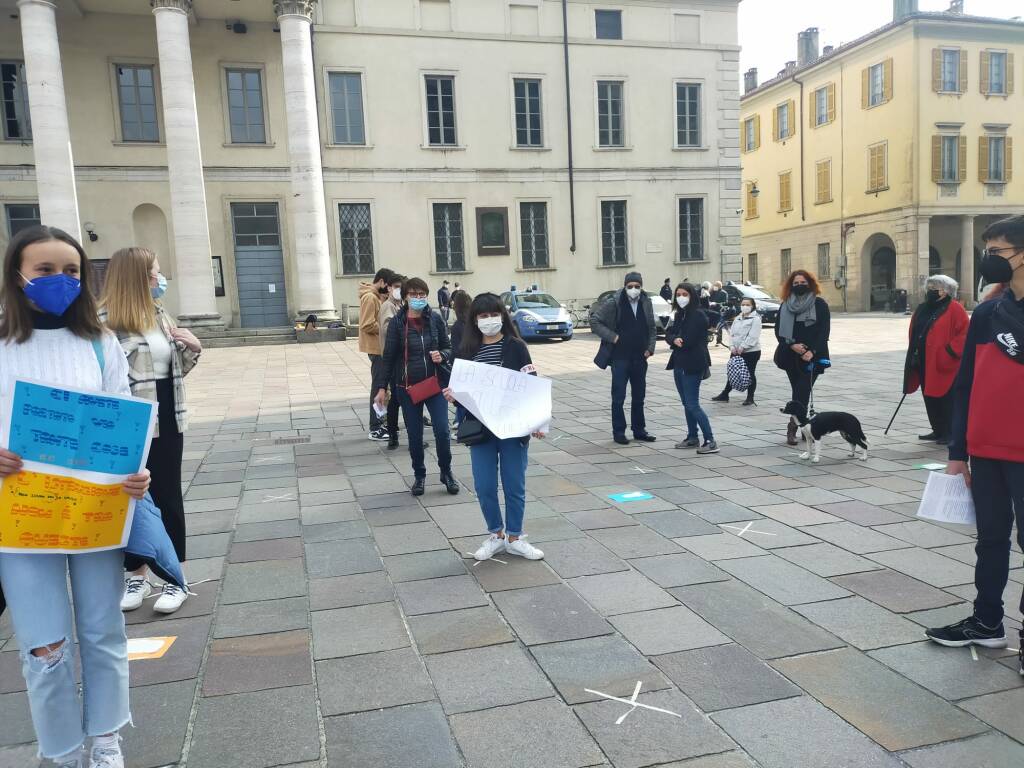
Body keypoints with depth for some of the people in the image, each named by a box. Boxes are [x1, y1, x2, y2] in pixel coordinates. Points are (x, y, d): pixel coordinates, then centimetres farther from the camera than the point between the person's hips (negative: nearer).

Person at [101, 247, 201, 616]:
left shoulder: (159, 314, 9)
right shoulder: (104, 321, -13)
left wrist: (193, 347, -1)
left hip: (167, 422, 5)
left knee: (168, 498, 10)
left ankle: (175, 579, 20)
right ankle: (138, 576, 28)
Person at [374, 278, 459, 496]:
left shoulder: (435, 319, 0)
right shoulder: (397, 322, -3)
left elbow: (448, 347, 8)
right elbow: (389, 356, -1)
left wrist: (442, 355, -15)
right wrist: (382, 387, -4)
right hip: (407, 386, 0)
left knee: (442, 431, -5)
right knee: (414, 435, 7)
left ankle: (446, 472, 17)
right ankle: (419, 475, 26)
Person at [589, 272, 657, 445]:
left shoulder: (646, 303, 5)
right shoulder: (614, 303, -10)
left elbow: (652, 328, 15)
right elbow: (594, 320, -8)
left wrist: (650, 348, 3)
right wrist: (612, 337, -13)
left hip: (640, 358, 5)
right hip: (620, 357, -5)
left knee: (639, 397, 13)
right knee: (618, 397, 1)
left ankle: (639, 431, 24)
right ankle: (619, 432, 11)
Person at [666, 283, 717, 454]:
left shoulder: (698, 315, -12)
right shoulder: (679, 314, 14)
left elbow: (689, 340, -19)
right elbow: (669, 334, 6)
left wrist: (676, 342, -1)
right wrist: (675, 340, -16)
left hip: (692, 365, -8)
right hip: (679, 364, 9)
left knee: (692, 405, -10)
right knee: (686, 403, 14)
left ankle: (710, 441, -7)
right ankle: (692, 438, 23)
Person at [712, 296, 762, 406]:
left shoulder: (755, 319, -8)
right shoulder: (737, 318, 13)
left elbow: (753, 336, -16)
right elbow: (732, 333, 11)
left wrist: (742, 347, -20)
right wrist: (732, 345, -4)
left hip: (751, 351, -6)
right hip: (736, 351, 6)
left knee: (750, 374, 2)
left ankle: (750, 398, 11)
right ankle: (725, 395, 18)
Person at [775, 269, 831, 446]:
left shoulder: (820, 304, 2)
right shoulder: (785, 306, 10)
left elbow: (824, 331, -4)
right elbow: (779, 331, 5)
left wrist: (812, 351, -16)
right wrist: (792, 345, -12)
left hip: (812, 357, -3)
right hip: (791, 356, 3)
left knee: (802, 392, -11)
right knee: (800, 393, 7)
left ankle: (793, 427, -13)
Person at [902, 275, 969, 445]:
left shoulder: (954, 309, -7)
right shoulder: (921, 309, 14)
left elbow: (964, 334, -14)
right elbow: (914, 334, 20)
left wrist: (949, 353, -18)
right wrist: (913, 357, 12)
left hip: (944, 365, -7)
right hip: (924, 363, 7)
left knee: (946, 400, -2)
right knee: (930, 398, 12)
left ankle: (950, 433, 6)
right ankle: (938, 431, 23)